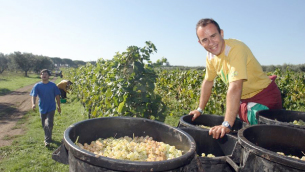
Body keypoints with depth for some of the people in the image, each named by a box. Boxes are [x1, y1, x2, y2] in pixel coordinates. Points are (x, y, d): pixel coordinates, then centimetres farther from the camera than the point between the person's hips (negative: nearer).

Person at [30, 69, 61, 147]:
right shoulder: (37, 86, -3)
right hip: (42, 108, 3)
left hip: (51, 108, -2)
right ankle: (48, 137, 35)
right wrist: (33, 104, -30)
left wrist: (59, 106, 5)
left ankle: (47, 140, -3)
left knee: (48, 124, -14)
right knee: (44, 125, 14)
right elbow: (34, 96, -10)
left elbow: (57, 96, 2)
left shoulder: (53, 85, -4)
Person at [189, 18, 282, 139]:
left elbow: (235, 88, -41)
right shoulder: (211, 56, -5)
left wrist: (226, 125, -45)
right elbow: (208, 82, 7)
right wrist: (200, 110, 10)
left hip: (264, 97, -7)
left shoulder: (236, 49, -32)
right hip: (244, 99, 7)